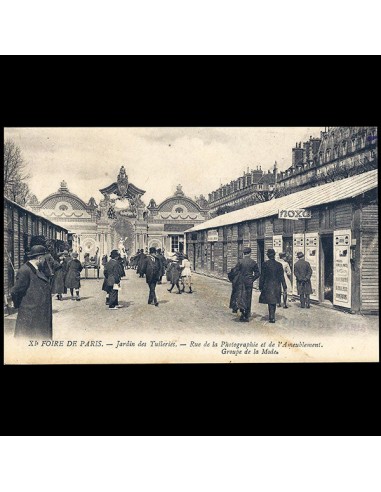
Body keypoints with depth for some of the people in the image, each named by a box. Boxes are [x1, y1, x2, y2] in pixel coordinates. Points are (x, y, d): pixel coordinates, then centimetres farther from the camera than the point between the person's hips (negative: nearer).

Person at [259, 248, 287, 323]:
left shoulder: (265, 264, -9)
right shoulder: (279, 264, -2)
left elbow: (262, 276, -6)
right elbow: (282, 277, 0)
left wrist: (261, 287, 0)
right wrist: (284, 287, 5)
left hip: (268, 286, -3)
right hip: (276, 286, 3)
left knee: (270, 302, 2)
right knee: (274, 301, 15)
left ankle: (272, 317, -3)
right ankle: (272, 316, 26)